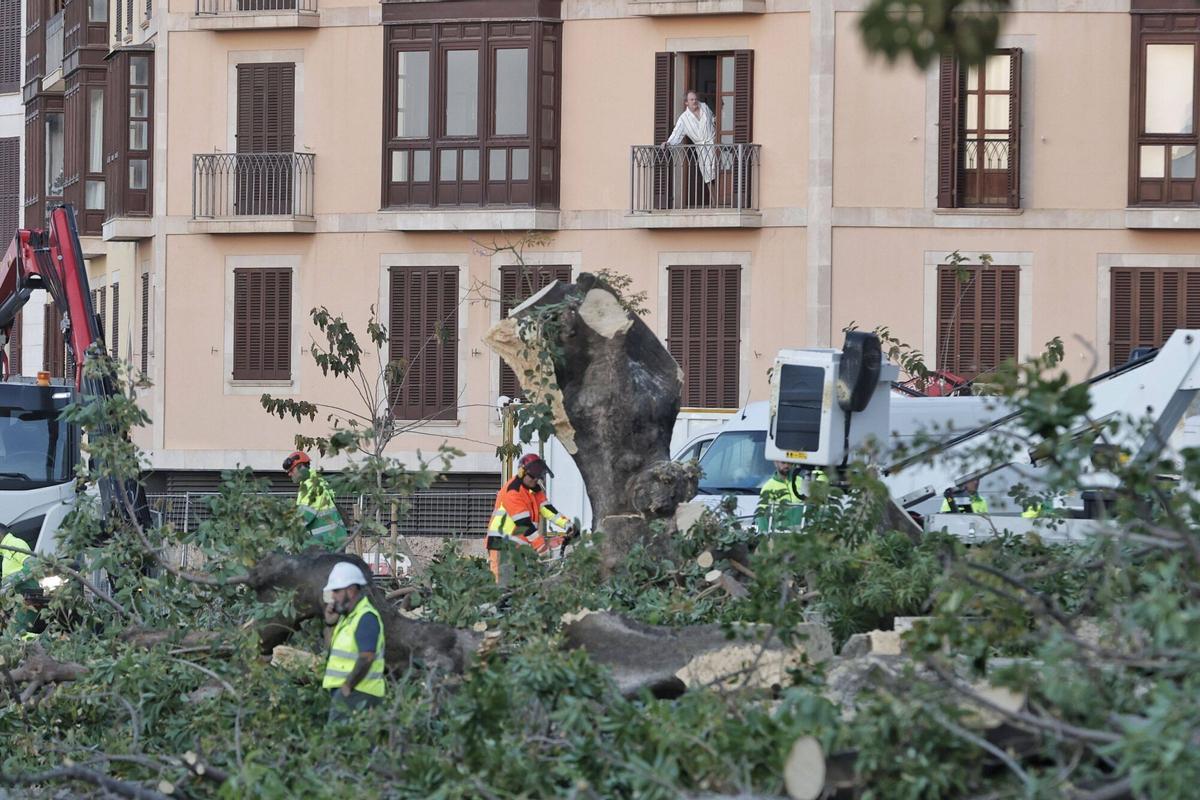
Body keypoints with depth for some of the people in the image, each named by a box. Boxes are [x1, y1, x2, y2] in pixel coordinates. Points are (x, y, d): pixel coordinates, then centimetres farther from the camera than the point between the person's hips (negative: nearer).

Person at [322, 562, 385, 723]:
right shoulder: (348, 616, 17)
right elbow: (332, 648, 25)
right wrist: (330, 624, 10)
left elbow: (366, 658, -22)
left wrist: (347, 687, -19)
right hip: (345, 691, 10)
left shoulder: (366, 618, -14)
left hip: (357, 693, -10)